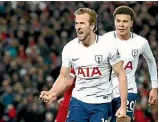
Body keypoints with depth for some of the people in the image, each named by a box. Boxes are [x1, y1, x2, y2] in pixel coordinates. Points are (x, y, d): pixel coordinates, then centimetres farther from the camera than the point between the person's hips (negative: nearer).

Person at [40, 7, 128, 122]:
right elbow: (64, 77, 7)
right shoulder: (69, 48, -2)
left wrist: (123, 106, -9)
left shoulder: (108, 46, -10)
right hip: (78, 101, 2)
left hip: (101, 104, -2)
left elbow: (121, 75, -5)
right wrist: (51, 93, -14)